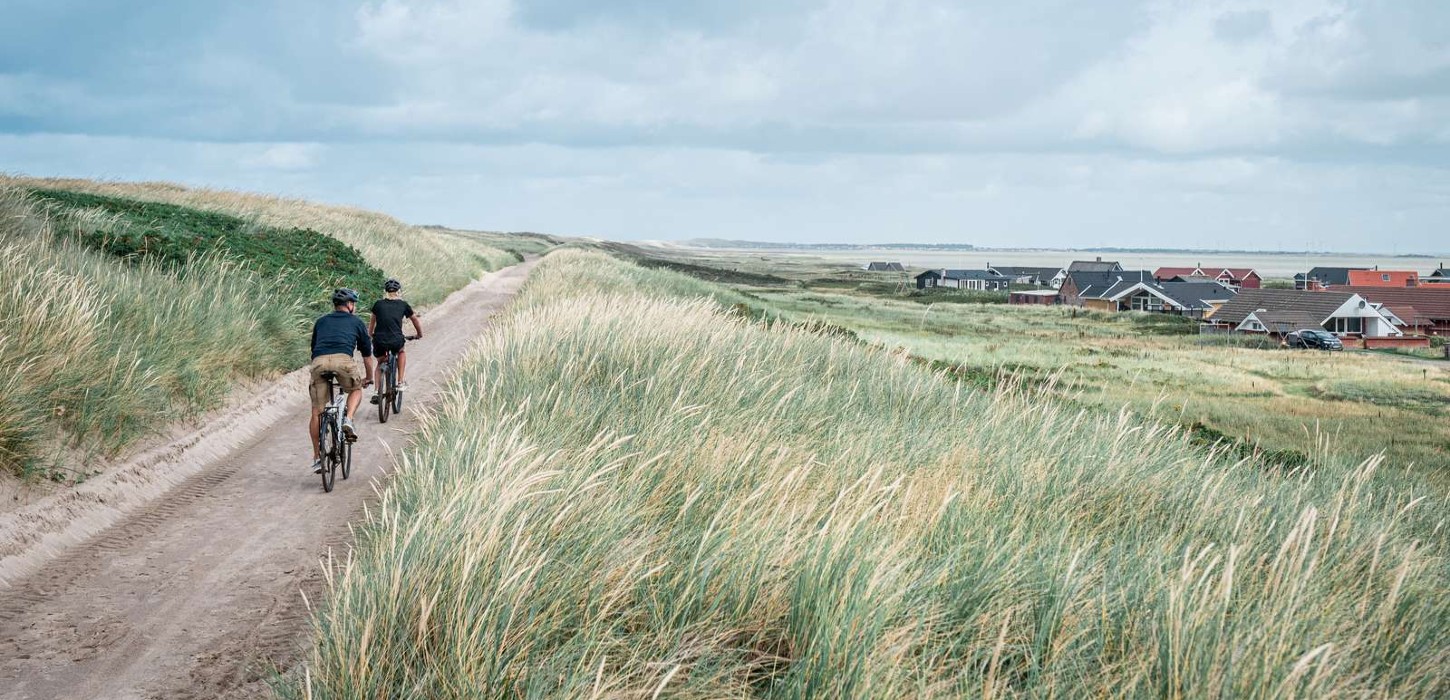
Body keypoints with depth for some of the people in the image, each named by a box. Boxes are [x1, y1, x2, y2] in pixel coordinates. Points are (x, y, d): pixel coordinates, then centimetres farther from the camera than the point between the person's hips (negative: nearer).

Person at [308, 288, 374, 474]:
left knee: (317, 413, 9)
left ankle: (317, 457, 10)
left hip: (319, 361, 2)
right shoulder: (356, 322, 25)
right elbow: (367, 353, 32)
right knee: (356, 389, 27)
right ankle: (348, 420, 1)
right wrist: (369, 377, 46)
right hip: (343, 360, -2)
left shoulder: (321, 322, 32)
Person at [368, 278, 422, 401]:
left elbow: (372, 322, 27)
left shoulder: (378, 304, 13)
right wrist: (419, 334, 41)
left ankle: (377, 391, 14)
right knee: (401, 352, 33)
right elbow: (415, 320, 24)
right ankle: (400, 383, 25)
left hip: (379, 341, 1)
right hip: (395, 341, -1)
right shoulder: (403, 305, 11)